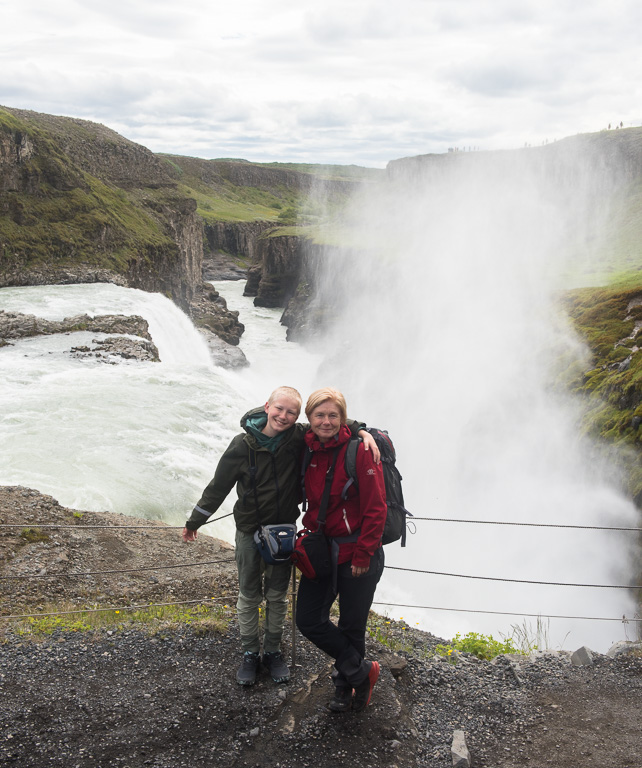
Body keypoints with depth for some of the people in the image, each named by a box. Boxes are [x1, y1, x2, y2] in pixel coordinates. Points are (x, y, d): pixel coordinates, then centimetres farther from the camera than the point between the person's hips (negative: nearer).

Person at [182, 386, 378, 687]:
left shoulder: (299, 437, -16)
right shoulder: (243, 445, -17)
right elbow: (218, 487, -6)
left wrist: (363, 432, -31)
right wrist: (194, 521, 3)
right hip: (249, 532, -1)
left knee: (278, 596, 14)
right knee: (249, 596, 12)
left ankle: (272, 652, 33)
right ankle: (250, 654, 31)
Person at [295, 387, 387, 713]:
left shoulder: (360, 450, -16)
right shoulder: (309, 451, 2)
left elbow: (376, 509, -15)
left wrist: (362, 556, -15)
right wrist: (309, 533, 12)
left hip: (357, 553, -6)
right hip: (321, 549, 6)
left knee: (351, 627, 7)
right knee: (308, 621, 6)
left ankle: (345, 681, 34)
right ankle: (362, 671, 25)